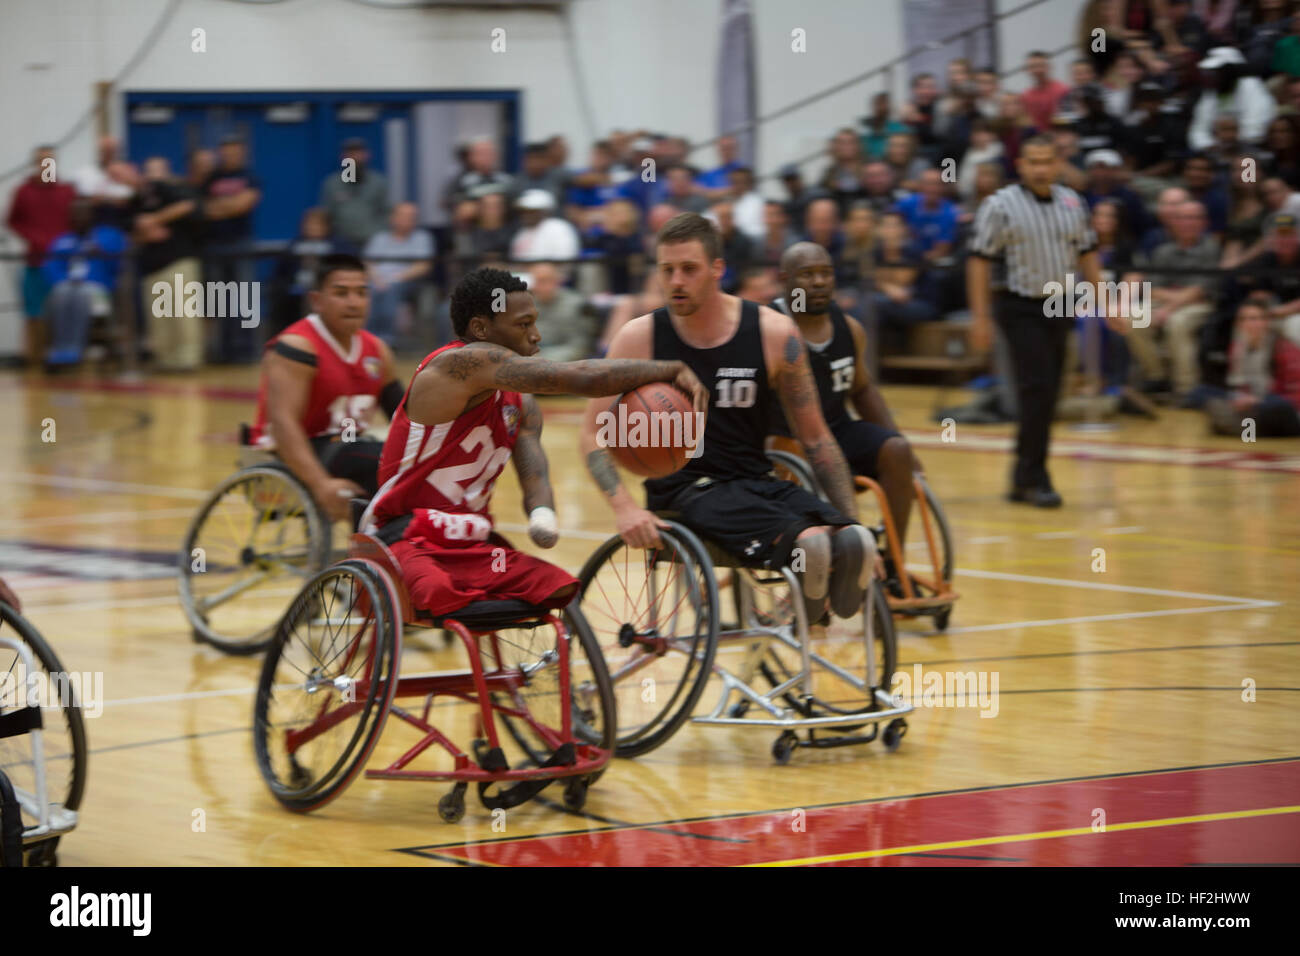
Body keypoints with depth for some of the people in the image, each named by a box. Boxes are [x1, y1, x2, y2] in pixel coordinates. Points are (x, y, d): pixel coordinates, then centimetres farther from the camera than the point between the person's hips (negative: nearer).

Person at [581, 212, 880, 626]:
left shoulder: (773, 332, 2)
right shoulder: (640, 337, 0)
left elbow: (814, 437, 8)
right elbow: (594, 433, 2)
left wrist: (852, 525, 1)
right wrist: (623, 506, -16)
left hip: (757, 483, 3)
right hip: (682, 492, -3)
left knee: (851, 542, -36)